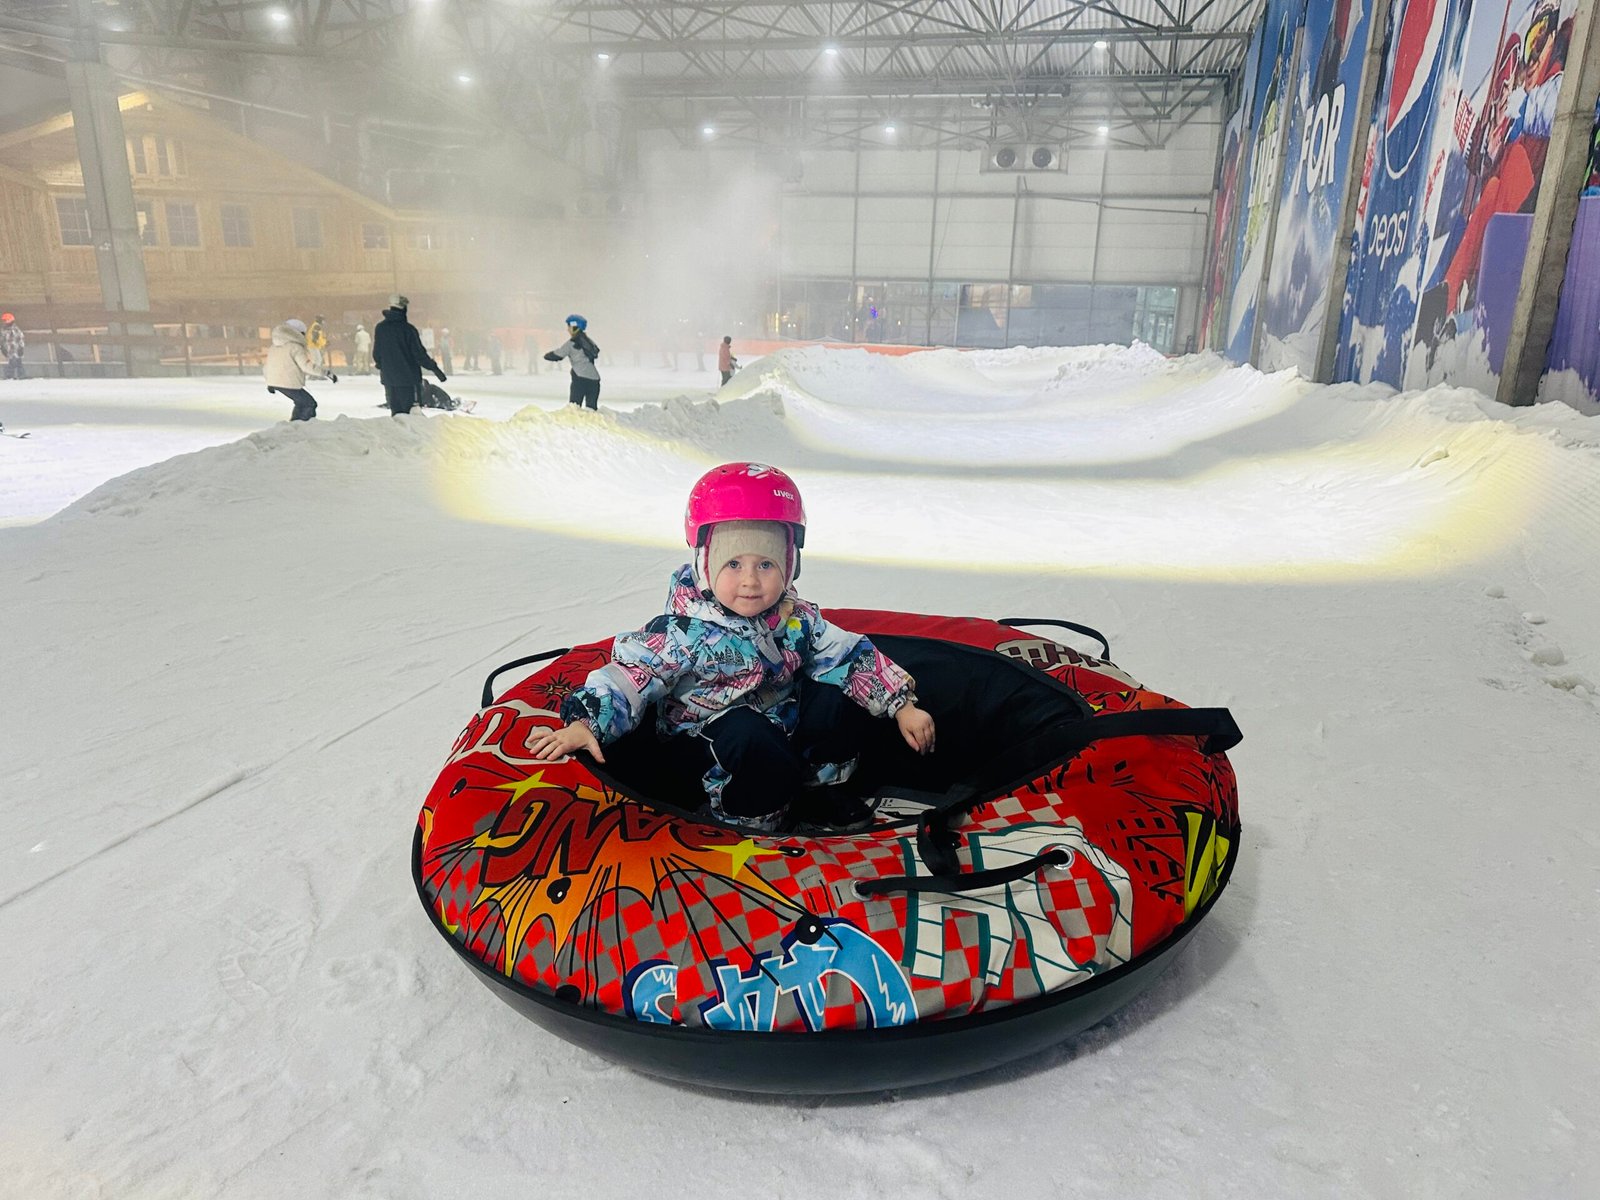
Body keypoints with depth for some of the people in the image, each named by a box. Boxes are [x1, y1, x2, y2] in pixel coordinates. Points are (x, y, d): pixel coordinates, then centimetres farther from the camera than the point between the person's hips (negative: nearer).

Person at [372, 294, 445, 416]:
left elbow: (376, 354, 9)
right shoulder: (408, 329, -12)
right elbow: (419, 353, -12)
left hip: (389, 378, 5)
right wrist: (434, 368, -3)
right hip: (409, 377, -5)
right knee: (411, 411, -1)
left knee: (395, 410, 12)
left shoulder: (380, 328, 2)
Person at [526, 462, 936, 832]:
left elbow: (853, 657, -1)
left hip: (784, 725, 6)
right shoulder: (685, 632, -20)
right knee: (747, 734, -35)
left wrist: (902, 706, -4)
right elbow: (630, 674, -20)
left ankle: (820, 787, 8)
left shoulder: (798, 618, -6)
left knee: (839, 700, -14)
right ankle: (751, 817, -9)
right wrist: (585, 724, -33)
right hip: (705, 743, -5)